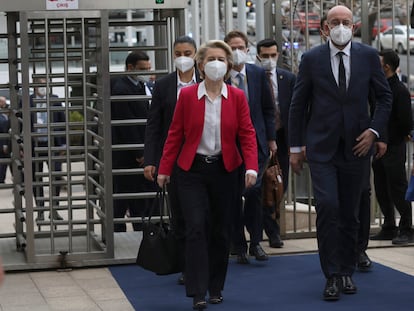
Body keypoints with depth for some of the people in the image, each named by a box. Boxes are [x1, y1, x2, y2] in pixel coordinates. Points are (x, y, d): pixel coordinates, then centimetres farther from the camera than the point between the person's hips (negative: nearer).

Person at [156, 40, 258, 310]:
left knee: (221, 230, 8)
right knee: (197, 227, -11)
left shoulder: (237, 97, 0)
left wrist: (252, 167, -18)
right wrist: (165, 169, 0)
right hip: (192, 169, -2)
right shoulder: (187, 95, -2)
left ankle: (216, 287, 23)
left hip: (225, 170, 2)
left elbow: (247, 134, -4)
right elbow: (175, 134, 1)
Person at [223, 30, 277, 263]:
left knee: (254, 192, -6)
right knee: (233, 196, 4)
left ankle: (256, 242, 4)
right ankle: (240, 247, 12)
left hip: (255, 141, 1)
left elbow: (268, 108, 10)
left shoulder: (258, 74, 4)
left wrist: (271, 137, 6)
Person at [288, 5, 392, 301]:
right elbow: (298, 104, 4)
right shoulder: (311, 59, -1)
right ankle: (333, 275, -5)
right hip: (322, 148, -2)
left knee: (350, 213, 9)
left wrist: (374, 131, -5)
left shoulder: (368, 56, 2)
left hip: (356, 146, 2)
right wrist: (295, 147, 2)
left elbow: (384, 97, 9)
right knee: (327, 207, -13)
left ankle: (347, 272, 22)